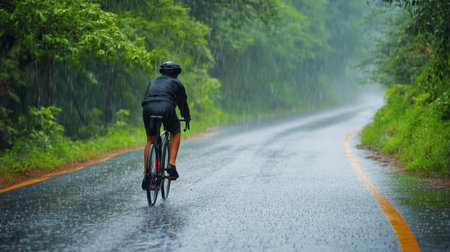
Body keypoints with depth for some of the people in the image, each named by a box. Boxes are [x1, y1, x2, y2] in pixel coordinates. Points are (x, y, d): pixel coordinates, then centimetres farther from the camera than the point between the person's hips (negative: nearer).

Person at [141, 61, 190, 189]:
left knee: (150, 140, 16)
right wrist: (187, 117, 49)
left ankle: (146, 175, 7)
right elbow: (183, 103, 31)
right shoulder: (177, 83, 24)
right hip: (166, 108, -3)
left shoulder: (153, 81, 34)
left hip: (147, 108, 3)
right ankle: (171, 164, 7)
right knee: (175, 133, 23)